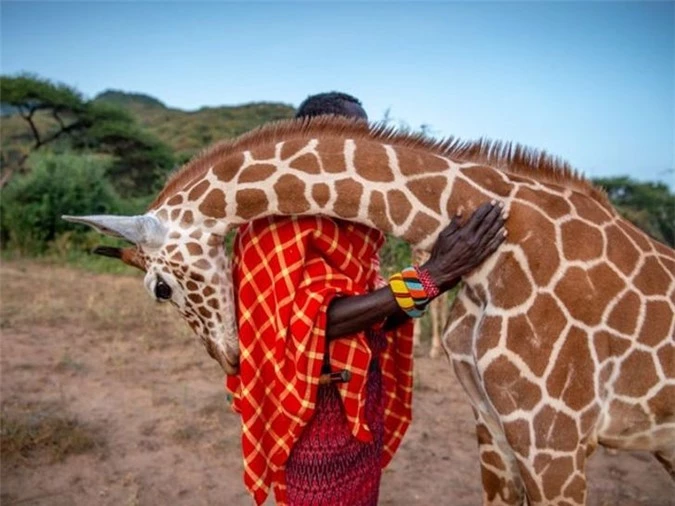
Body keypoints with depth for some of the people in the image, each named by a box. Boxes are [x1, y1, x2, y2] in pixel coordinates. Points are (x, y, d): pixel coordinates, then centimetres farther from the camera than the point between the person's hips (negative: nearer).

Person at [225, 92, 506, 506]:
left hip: (364, 402, 8)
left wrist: (446, 273, -7)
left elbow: (374, 316, 5)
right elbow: (317, 319, -26)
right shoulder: (281, 216, -15)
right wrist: (430, 276, -29)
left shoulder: (353, 216, 8)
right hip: (316, 410, -8)